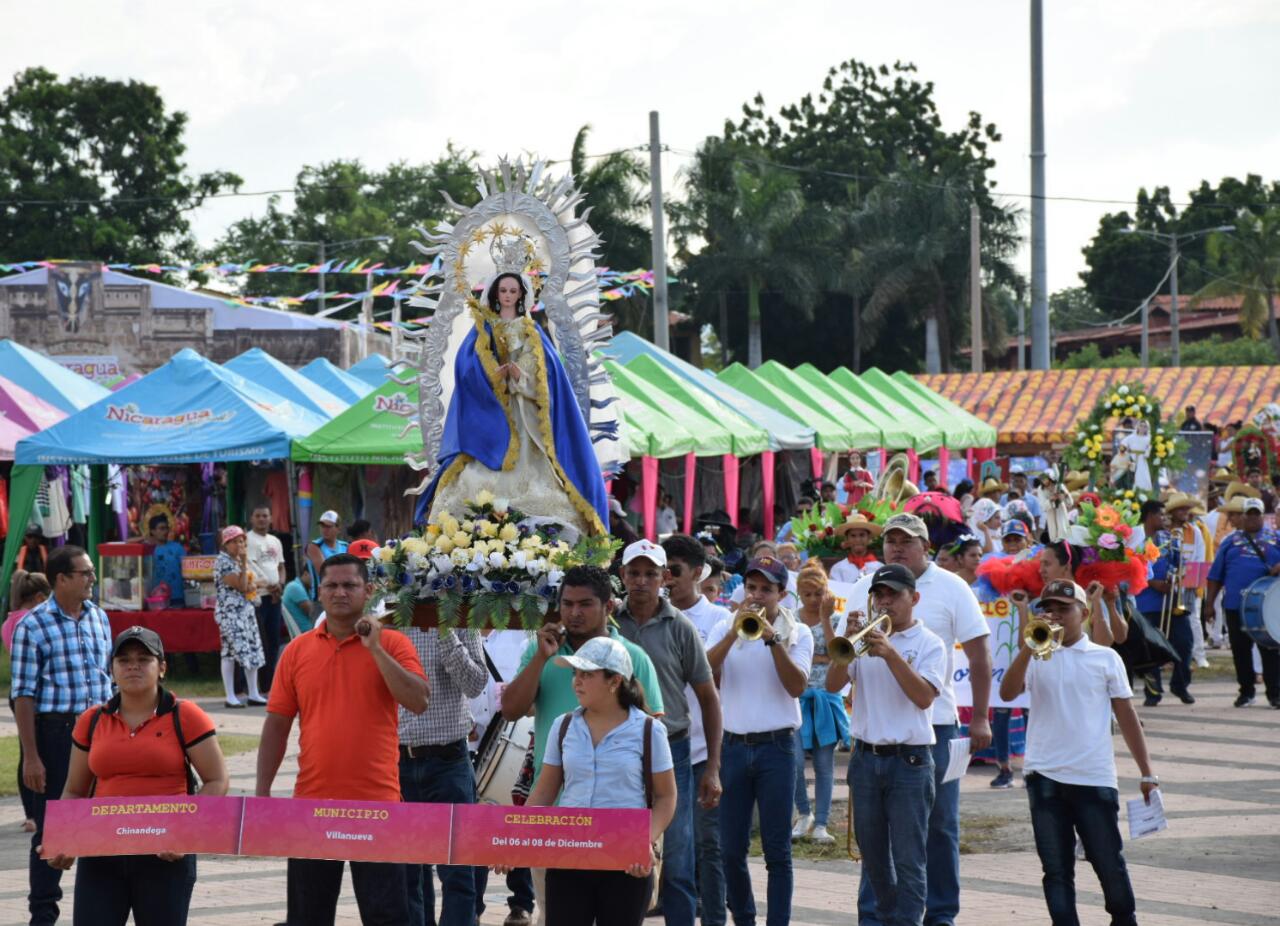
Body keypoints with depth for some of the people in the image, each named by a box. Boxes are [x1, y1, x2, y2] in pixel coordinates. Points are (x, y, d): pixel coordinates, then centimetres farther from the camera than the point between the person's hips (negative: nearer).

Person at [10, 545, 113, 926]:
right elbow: (24, 695, -10)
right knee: (50, 825, 3)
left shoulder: (98, 617, 8)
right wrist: (31, 757, -13)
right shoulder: (33, 626, -9)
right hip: (55, 731, -5)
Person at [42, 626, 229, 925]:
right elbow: (74, 791, 16)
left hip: (165, 855, -3)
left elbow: (217, 781, -1)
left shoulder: (184, 717, -1)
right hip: (100, 855, 3)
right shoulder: (92, 721, 9)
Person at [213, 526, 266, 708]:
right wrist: (244, 563, -14)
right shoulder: (222, 562, -10)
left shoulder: (239, 560, 16)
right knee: (231, 652, -9)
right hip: (229, 611, -9)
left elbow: (250, 585, 16)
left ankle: (253, 694, 13)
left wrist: (251, 586, -7)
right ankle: (230, 697, -6)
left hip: (246, 609, 9)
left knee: (253, 650, 6)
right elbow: (241, 585, -16)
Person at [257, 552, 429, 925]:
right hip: (312, 803, 3)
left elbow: (418, 702, -13)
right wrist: (262, 792, 3)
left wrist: (375, 649, -17)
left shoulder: (391, 643, 0)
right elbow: (276, 725, 8)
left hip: (376, 804, -3)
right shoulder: (297, 651, 7)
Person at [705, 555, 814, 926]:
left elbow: (796, 687, -10)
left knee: (777, 850, -1)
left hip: (776, 746, -2)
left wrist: (773, 639, -17)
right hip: (733, 746, 2)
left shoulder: (797, 633, 4)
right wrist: (733, 634, -18)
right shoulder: (725, 628, 8)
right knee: (731, 849, 5)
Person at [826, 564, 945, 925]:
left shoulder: (929, 644, -2)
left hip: (909, 760, -4)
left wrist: (890, 654, -23)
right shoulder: (866, 637, 9)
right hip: (865, 758, 4)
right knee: (873, 855, 12)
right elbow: (833, 685, 0)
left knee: (908, 859, -5)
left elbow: (924, 697, -16)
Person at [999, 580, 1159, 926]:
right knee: (1056, 868, 4)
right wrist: (1026, 650, -21)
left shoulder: (1105, 658, 5)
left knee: (1109, 861, 5)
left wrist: (1146, 772, 5)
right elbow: (1008, 693, -10)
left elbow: (1126, 714, 7)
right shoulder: (1036, 657, 6)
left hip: (1095, 777, -1)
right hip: (1045, 776, 1)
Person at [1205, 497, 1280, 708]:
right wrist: (1209, 602, 6)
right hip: (1235, 606, 2)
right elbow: (1215, 575, 12)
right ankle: (1246, 691, 16)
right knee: (1240, 650, 6)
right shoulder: (1231, 542, 13)